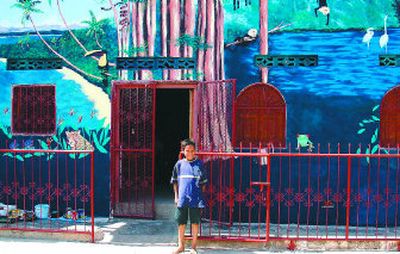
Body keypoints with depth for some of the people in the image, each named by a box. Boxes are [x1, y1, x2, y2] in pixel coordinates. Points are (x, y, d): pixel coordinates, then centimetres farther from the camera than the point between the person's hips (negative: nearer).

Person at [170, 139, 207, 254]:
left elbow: (203, 182, 3)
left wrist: (201, 195, 0)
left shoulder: (199, 164, -1)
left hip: (196, 198, -1)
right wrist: (176, 196, 8)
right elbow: (175, 182, 11)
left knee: (195, 222, 6)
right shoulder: (179, 164, 4)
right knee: (181, 222, 7)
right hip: (182, 198, 2)